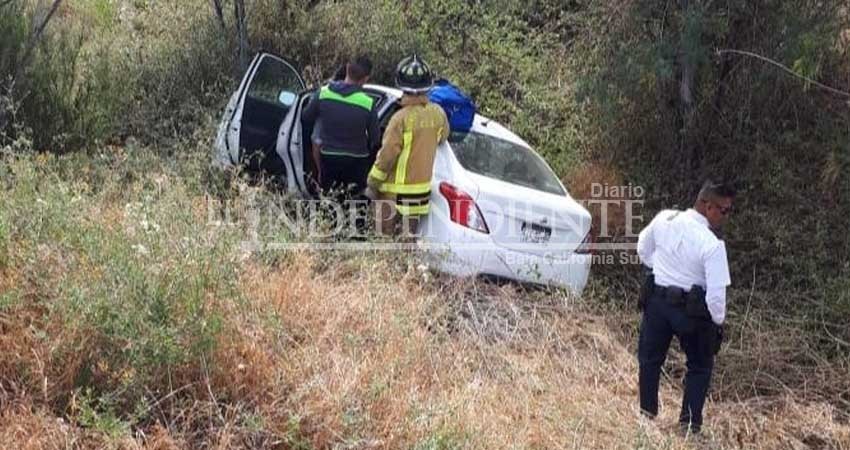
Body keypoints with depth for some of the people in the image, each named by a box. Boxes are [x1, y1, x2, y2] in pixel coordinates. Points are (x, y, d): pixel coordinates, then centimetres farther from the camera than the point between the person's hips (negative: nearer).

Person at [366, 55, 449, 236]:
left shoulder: (402, 118, -21)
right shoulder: (438, 114, -4)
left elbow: (387, 155, -16)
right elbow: (442, 138, 15)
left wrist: (372, 183, -6)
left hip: (395, 189, -5)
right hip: (422, 186, 5)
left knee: (385, 234, 7)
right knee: (409, 234, 14)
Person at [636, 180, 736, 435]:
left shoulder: (664, 219, -7)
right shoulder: (712, 245, -22)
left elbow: (644, 247, 12)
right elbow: (716, 292, -20)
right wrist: (718, 322, -4)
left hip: (657, 299, 4)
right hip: (692, 308, -4)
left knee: (650, 359, 18)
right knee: (700, 366, 14)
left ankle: (646, 413, 24)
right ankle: (690, 422, 12)